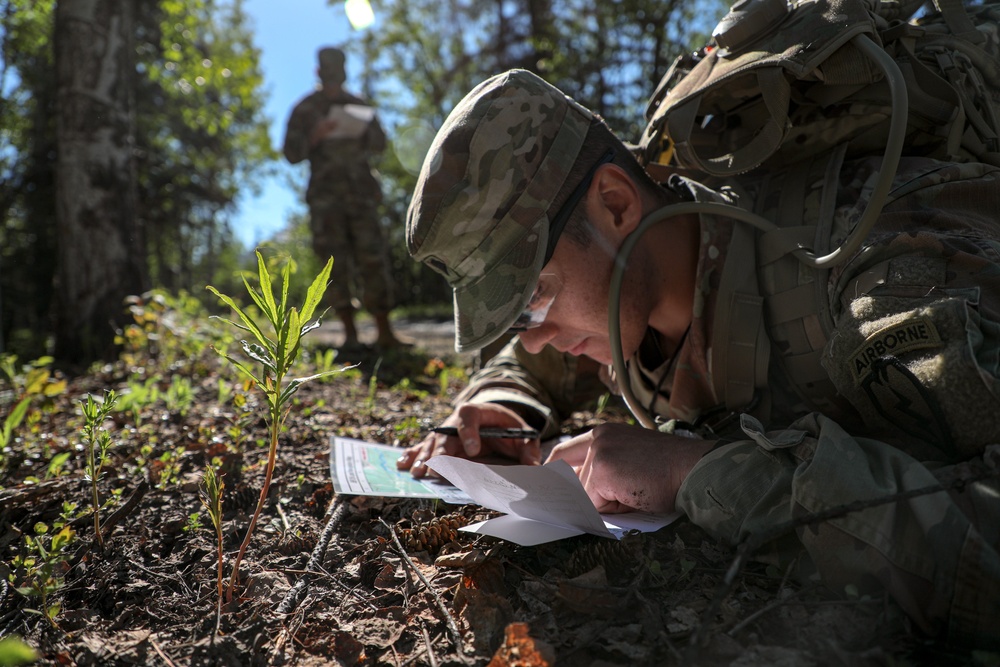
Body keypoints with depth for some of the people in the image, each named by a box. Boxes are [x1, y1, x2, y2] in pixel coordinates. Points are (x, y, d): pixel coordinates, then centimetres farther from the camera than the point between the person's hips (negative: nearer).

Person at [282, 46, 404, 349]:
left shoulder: (359, 107, 16)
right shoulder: (304, 110, 9)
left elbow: (380, 144, 12)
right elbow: (292, 154, 4)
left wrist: (362, 132, -10)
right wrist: (314, 136, -14)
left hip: (361, 193, 1)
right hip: (325, 197, -1)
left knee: (373, 261, -5)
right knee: (336, 267, -6)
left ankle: (385, 333, 0)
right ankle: (350, 333, 0)